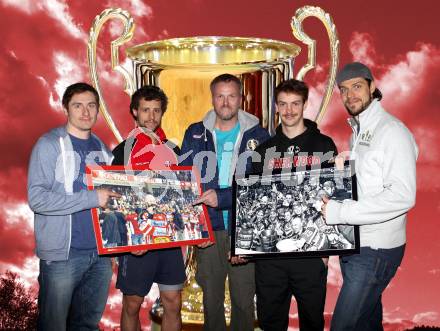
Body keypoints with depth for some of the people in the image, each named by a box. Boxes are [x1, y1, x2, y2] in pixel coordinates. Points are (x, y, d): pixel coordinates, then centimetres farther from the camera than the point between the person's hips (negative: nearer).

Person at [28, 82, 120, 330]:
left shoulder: (101, 148, 13)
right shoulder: (50, 144, -6)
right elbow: (37, 199, -17)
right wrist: (92, 198, -20)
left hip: (100, 254, 6)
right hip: (63, 255, -5)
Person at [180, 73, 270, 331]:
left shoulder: (258, 135, 1)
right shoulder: (195, 133, 7)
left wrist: (222, 198, -19)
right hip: (208, 228, 2)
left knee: (244, 301, 7)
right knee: (211, 300, 12)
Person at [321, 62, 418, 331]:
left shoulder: (393, 131, -14)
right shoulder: (357, 132, 14)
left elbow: (402, 196, -24)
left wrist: (340, 212, -23)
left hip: (376, 250, -8)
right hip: (354, 245, 8)